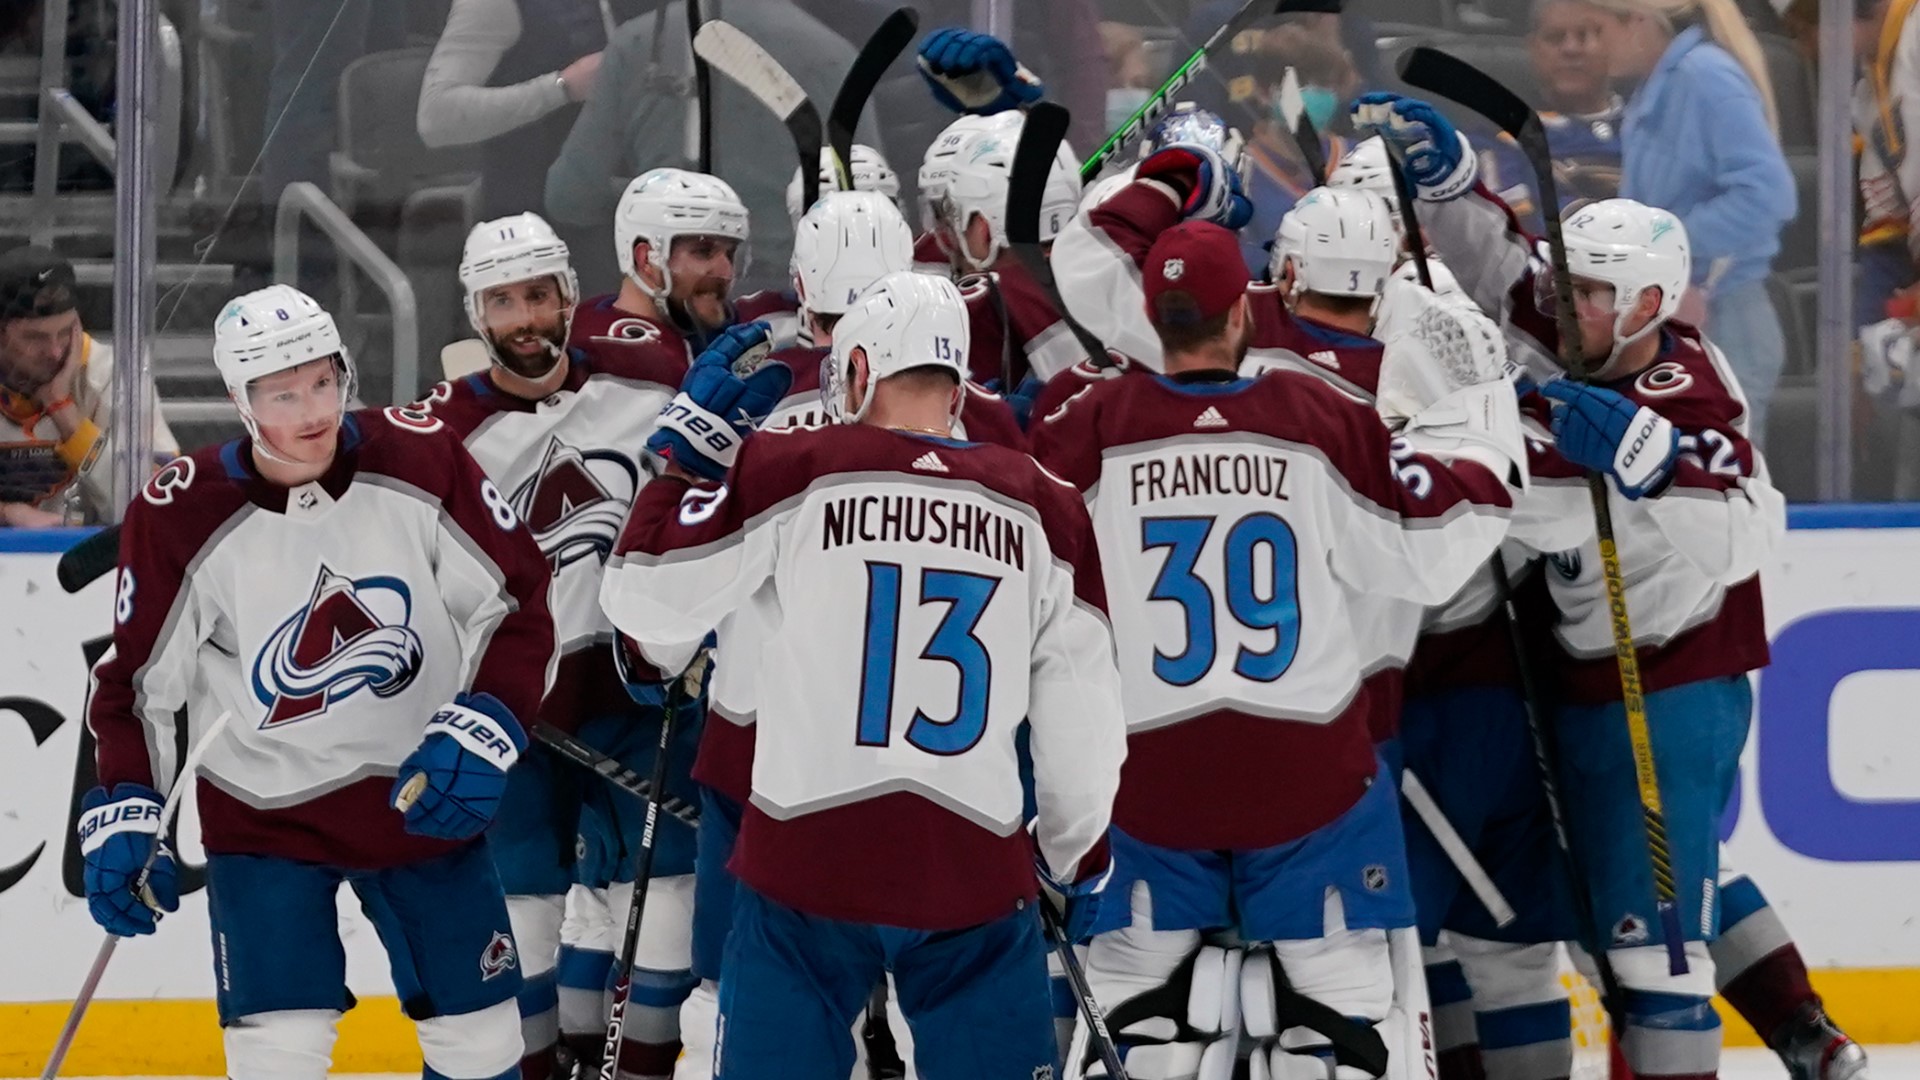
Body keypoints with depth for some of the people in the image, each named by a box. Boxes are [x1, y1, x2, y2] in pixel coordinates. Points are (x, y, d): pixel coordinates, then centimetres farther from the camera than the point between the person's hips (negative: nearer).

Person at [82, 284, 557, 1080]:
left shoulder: (420, 461, -14)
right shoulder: (182, 517, -16)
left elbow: (517, 599, -5)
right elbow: (137, 677, -5)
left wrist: (485, 728, -16)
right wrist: (122, 811, -13)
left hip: (422, 786, 2)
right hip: (263, 806, -2)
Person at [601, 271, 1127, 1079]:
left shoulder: (790, 473, -5)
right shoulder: (1043, 509, 3)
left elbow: (649, 610, 0)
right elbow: (1081, 721, 8)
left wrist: (689, 448, 9)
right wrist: (1077, 859, 24)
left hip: (808, 864, -1)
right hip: (974, 878, 1)